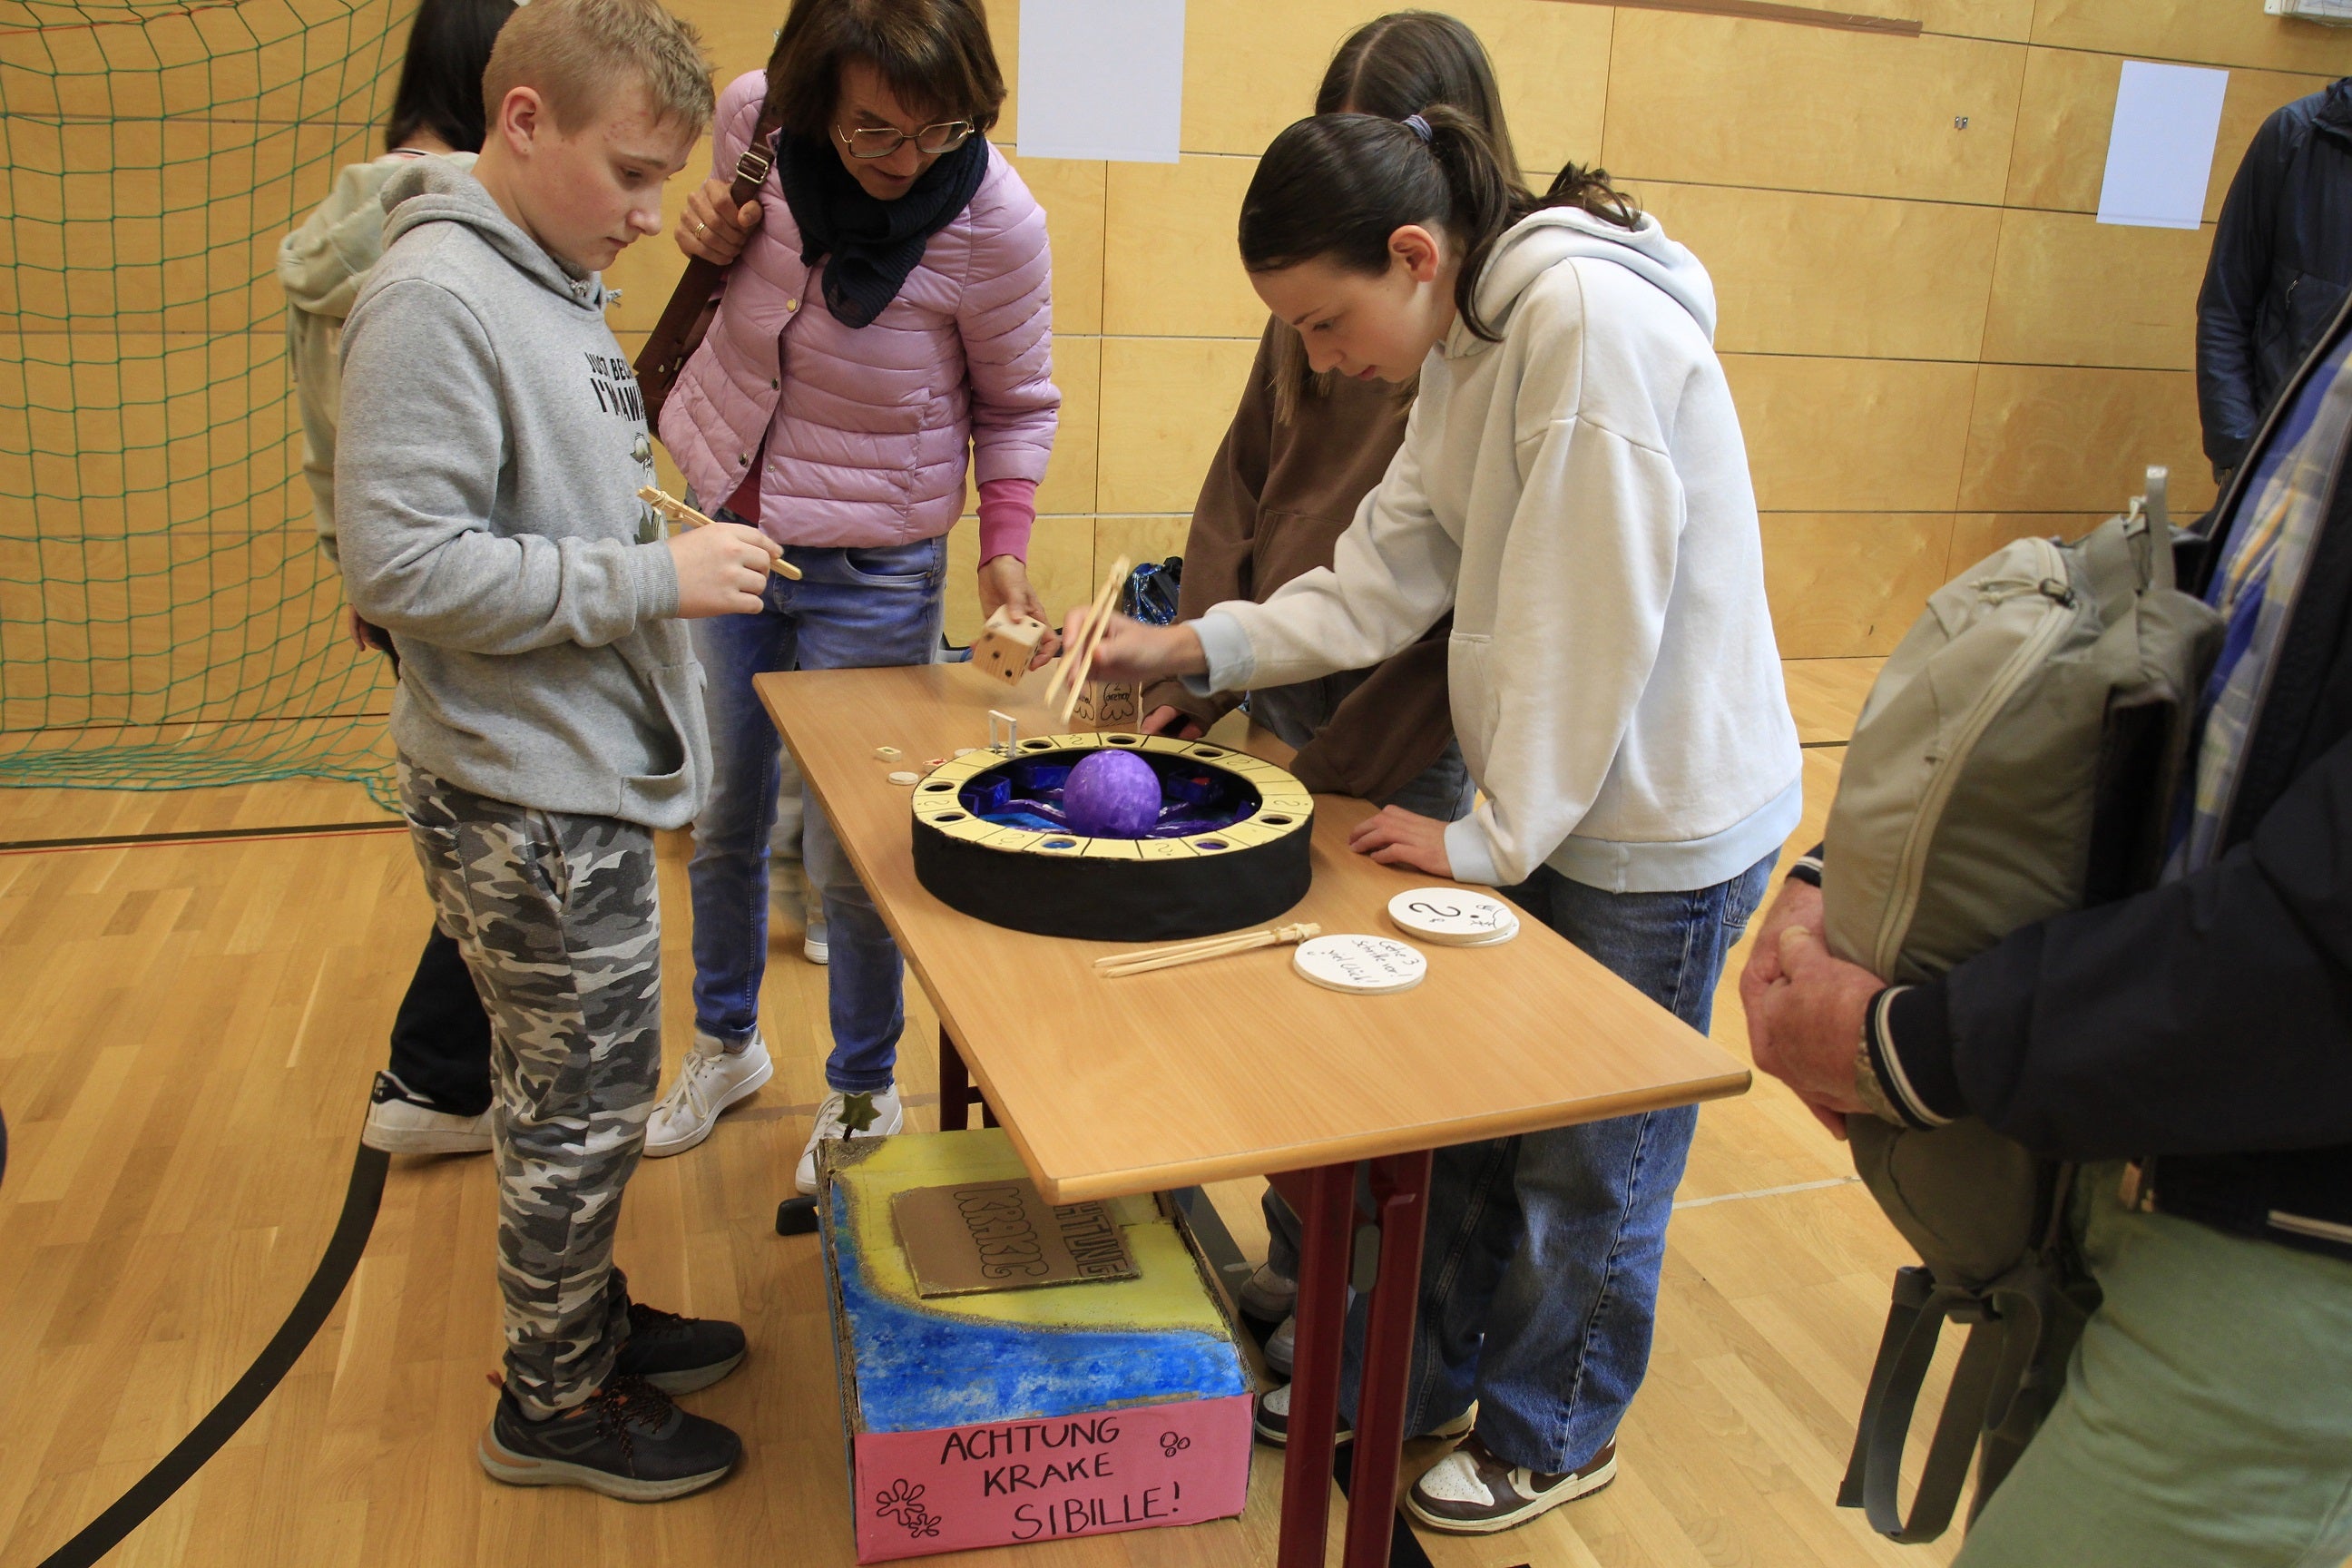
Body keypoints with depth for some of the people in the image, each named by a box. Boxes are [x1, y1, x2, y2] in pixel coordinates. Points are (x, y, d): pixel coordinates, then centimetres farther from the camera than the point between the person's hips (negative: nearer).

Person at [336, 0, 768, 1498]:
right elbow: (402, 564, -23)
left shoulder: (554, 280, 9)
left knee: (577, 1091, 22)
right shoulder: (434, 297, -19)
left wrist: (665, 545, 5)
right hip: (528, 797, -9)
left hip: (586, 774, 9)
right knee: (582, 1105, 6)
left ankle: (589, 1318, 41)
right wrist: (653, 578, -21)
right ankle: (555, 1403, 27)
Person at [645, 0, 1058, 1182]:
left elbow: (1018, 406, -6)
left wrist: (1005, 541, -19)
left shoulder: (995, 222, -22)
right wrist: (713, 236, -12)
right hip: (724, 524, 5)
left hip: (869, 572, -4)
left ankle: (864, 1091, 30)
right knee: (721, 819, 18)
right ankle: (726, 1043, 43)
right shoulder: (752, 118, -12)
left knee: (845, 855, 4)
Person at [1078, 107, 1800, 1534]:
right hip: (1539, 807, 8)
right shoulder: (1471, 348, 5)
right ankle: (1417, 1379, 41)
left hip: (1660, 824, -8)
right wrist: (1191, 647, -3)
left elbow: (1588, 623, -25)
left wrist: (1492, 838, -17)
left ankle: (1552, 1440, 35)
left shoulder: (1592, 320, -24)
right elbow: (1386, 576, 6)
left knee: (1587, 1164, 11)